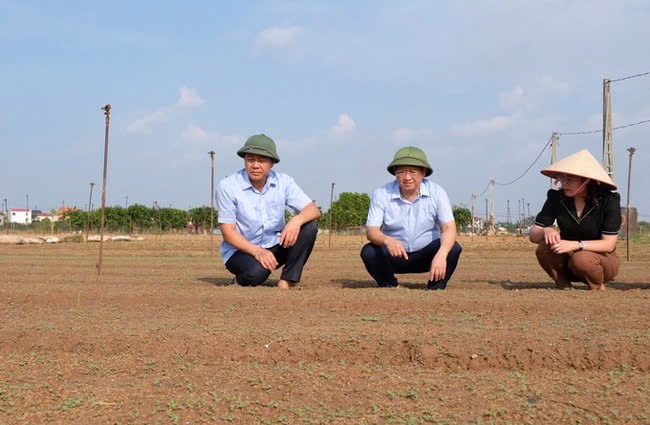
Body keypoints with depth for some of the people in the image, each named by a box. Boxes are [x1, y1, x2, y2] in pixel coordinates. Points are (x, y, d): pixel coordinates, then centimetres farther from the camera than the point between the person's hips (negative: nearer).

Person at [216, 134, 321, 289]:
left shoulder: (283, 182, -3)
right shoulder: (227, 187, -13)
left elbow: (314, 210, -9)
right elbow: (228, 231, -14)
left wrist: (297, 220, -33)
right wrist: (257, 251, -29)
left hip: (275, 246, 4)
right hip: (240, 250, -4)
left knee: (308, 227, -19)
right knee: (257, 272, -37)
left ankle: (285, 283, -18)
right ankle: (243, 280, 1)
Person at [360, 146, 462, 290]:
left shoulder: (437, 192, -12)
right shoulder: (381, 194, -12)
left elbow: (449, 228, -22)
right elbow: (371, 230, -18)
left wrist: (441, 255, -44)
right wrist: (387, 240, -44)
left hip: (427, 254, 0)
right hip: (394, 255, 0)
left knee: (453, 248, -27)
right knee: (368, 252, -28)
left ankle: (435, 291, -7)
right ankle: (390, 289, -2)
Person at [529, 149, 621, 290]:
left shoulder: (609, 200, -17)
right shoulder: (556, 198, -9)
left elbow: (609, 244, -21)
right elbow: (533, 235, -10)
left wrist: (576, 245, -36)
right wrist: (546, 231, -34)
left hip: (603, 259, -3)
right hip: (568, 258, 3)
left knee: (581, 259, -36)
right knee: (544, 248, -27)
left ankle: (598, 288, -5)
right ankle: (565, 287, -4)